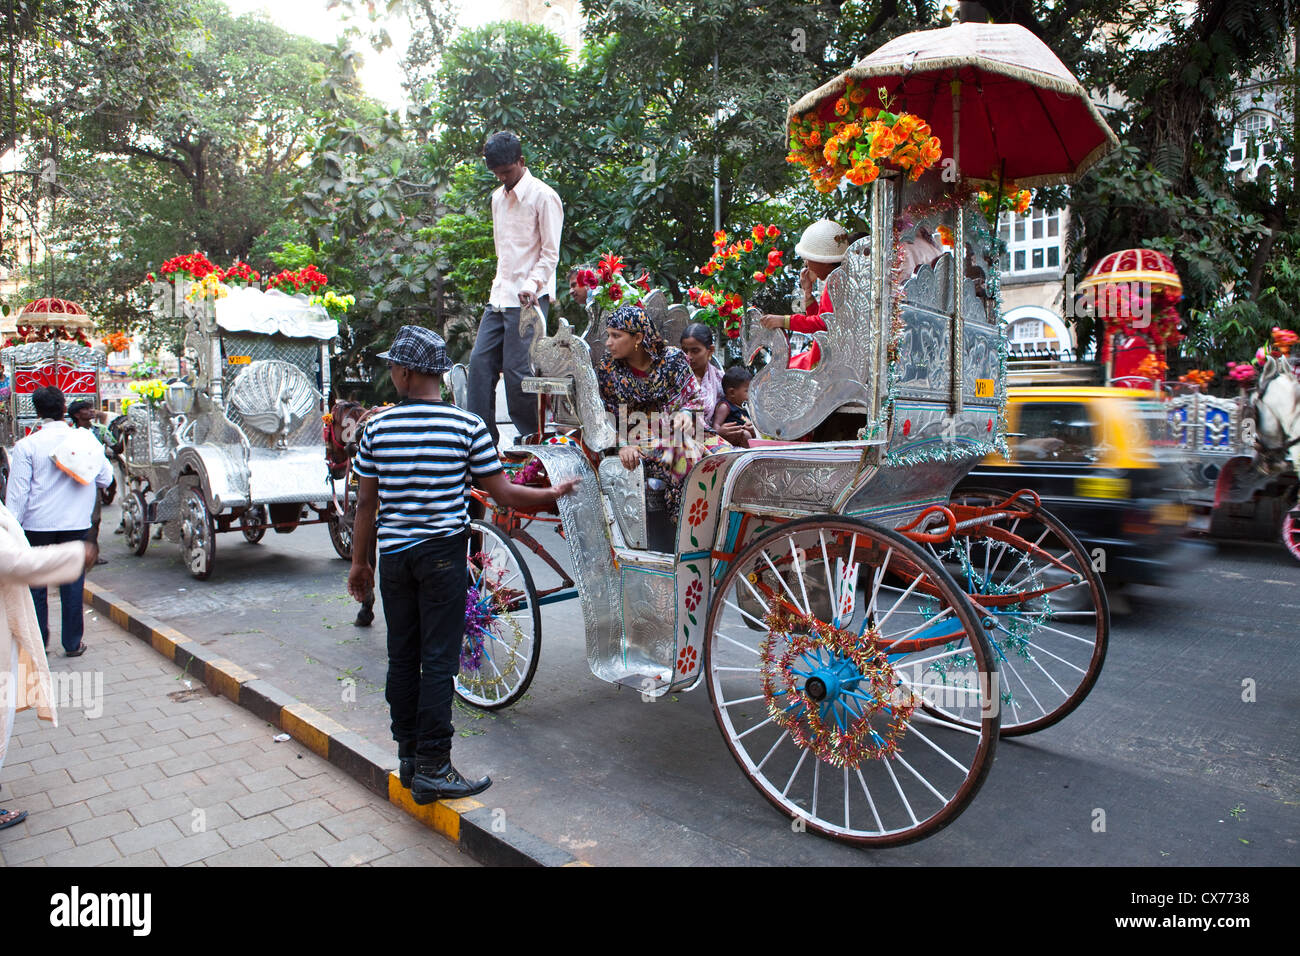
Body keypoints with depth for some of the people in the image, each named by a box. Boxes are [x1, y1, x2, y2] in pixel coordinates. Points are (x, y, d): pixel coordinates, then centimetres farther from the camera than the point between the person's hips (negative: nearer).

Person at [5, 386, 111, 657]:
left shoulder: (27, 445, -7)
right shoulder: (87, 439, -2)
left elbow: (18, 492, -8)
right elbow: (105, 479, 7)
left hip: (37, 525, -1)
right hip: (75, 523, 1)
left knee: (35, 586, 12)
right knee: (72, 584, 7)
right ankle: (73, 643, 13)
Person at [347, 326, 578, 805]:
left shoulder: (376, 428, 0)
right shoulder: (467, 425, -8)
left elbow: (366, 503, 4)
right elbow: (503, 494, -6)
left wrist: (359, 562, 15)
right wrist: (556, 492, 10)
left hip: (393, 555, 4)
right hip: (442, 554, -3)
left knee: (402, 657, 13)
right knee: (438, 660, 1)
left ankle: (408, 757, 24)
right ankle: (432, 769, 4)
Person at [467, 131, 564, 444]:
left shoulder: (543, 196, -5)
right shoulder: (498, 197, 18)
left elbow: (551, 252, -9)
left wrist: (532, 284, -23)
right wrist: (500, 284, 18)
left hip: (528, 299, -8)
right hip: (499, 297, 8)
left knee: (517, 370, -9)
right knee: (480, 362, 2)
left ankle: (532, 440, 6)